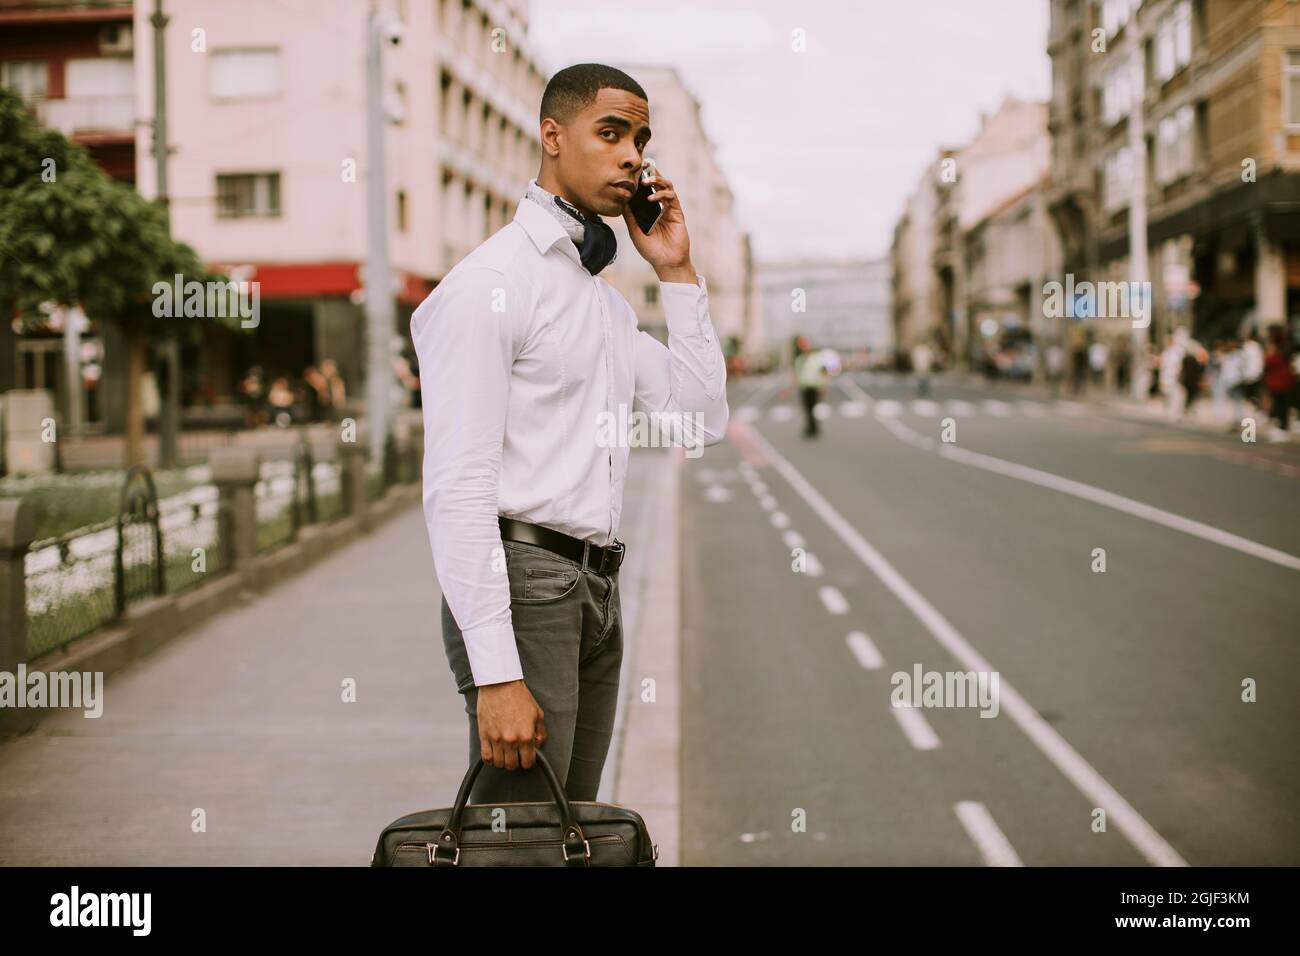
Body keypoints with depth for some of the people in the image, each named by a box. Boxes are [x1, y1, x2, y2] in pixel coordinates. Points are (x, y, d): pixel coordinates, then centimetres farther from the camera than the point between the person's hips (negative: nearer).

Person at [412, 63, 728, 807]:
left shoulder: (607, 299, 18)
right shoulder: (490, 283, -10)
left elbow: (703, 423, 16)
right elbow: (457, 487, -17)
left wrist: (678, 273, 10)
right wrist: (496, 674, -23)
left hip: (597, 592, 9)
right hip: (525, 584, -9)